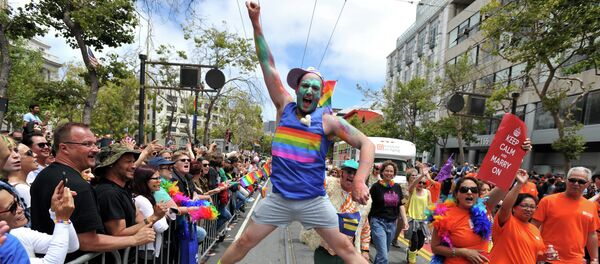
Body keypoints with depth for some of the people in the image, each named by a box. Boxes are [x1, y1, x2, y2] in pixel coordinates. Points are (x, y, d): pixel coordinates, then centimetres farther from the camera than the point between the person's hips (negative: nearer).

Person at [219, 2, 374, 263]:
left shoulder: (328, 121, -6)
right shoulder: (285, 107, 0)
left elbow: (366, 144, -5)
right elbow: (268, 66, -2)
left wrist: (359, 180, -20)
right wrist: (256, 23, -5)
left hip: (314, 201, -1)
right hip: (278, 199, 2)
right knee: (243, 243, 11)